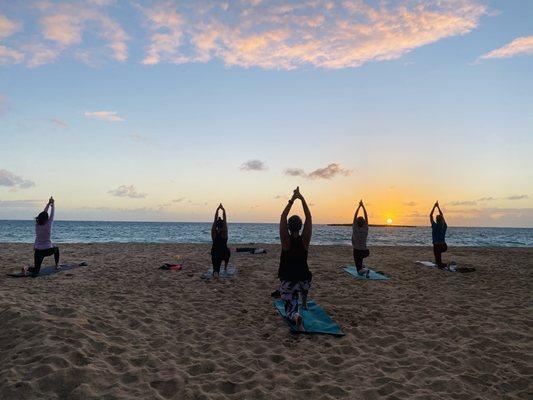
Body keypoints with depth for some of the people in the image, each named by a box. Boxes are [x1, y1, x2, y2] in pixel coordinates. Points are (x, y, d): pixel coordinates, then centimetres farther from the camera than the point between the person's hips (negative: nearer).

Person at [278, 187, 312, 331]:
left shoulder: (286, 240, -13)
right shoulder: (305, 240, -9)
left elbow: (282, 217, -10)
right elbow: (309, 217, -5)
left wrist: (292, 200, -12)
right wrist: (302, 199, -9)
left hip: (287, 281, -3)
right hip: (303, 279, 3)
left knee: (290, 309, 3)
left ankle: (296, 317, -31)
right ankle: (304, 304, 44)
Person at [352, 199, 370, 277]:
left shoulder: (355, 229, -11)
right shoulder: (365, 229, -5)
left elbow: (355, 216, -9)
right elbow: (366, 217, -2)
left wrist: (359, 206, -5)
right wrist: (363, 206, 0)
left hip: (357, 251, -4)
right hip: (365, 251, 4)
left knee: (359, 271, -2)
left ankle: (365, 270, -32)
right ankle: (361, 268, 38)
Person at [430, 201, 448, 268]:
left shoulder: (435, 226, -11)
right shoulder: (444, 226, 1)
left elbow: (430, 216, -2)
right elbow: (442, 216, 13)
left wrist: (434, 206, 2)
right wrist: (438, 207, 16)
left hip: (437, 247, -5)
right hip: (444, 246, 5)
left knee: (439, 261, 5)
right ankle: (438, 262, 31)